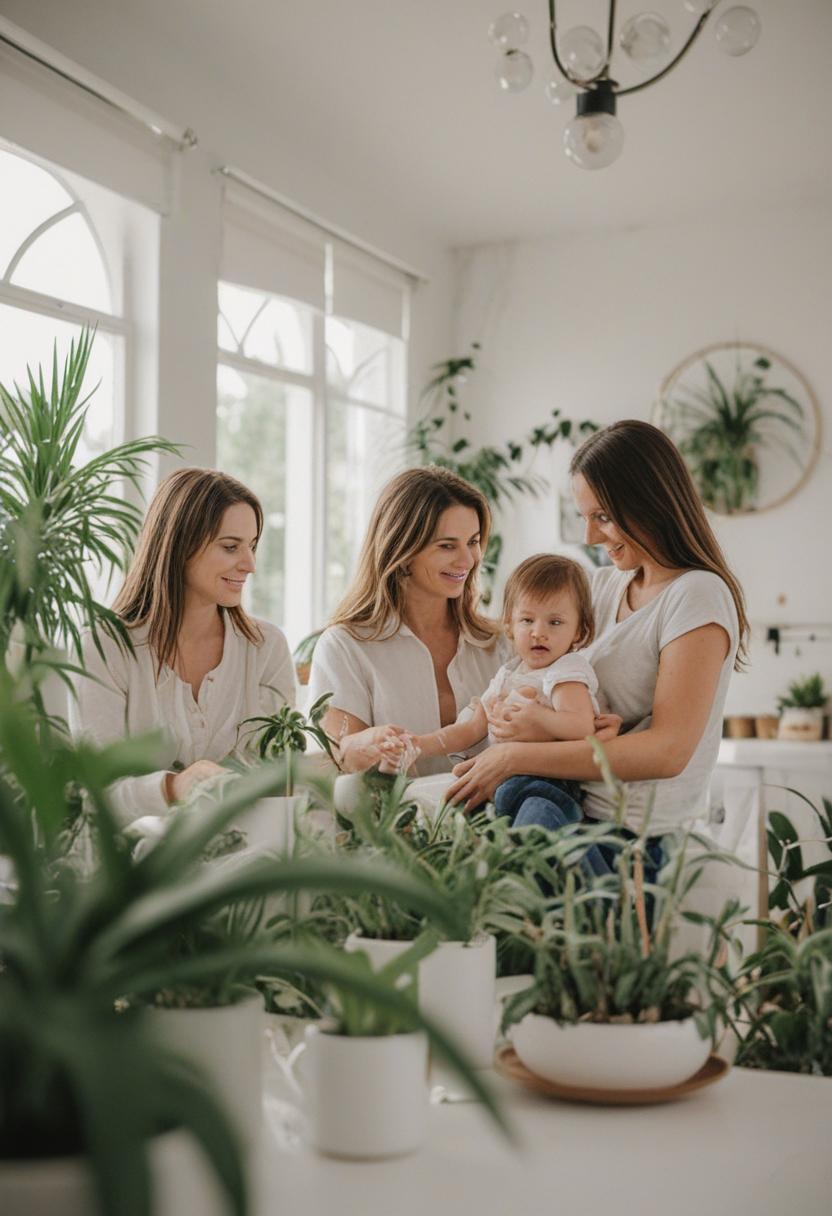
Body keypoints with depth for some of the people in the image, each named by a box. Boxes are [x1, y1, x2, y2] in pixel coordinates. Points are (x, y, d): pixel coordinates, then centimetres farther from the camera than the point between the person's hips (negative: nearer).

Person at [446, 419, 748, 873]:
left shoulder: (697, 595, -11)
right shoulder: (603, 586, 12)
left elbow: (668, 751, -20)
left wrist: (514, 757, -19)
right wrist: (539, 724, -15)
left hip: (646, 839, -6)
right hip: (581, 814, 6)